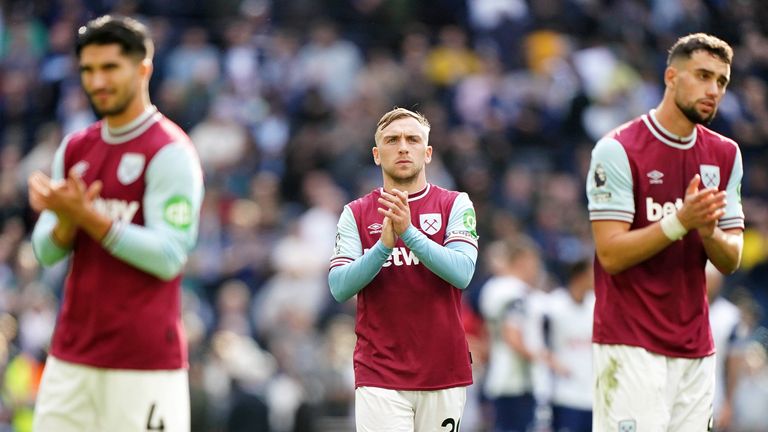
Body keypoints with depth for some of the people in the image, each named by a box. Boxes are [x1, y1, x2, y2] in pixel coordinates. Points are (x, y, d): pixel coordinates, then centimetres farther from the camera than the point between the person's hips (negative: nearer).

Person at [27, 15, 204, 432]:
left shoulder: (170, 152, -8)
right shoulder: (74, 149, 13)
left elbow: (168, 257, -16)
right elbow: (46, 252, 13)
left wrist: (88, 216, -21)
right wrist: (66, 220, -10)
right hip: (70, 357, 7)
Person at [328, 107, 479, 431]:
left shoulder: (456, 205, 5)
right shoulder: (356, 214, 6)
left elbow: (462, 272, -11)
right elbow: (339, 288, -4)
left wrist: (408, 231, -22)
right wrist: (384, 244, -19)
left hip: (444, 374, 1)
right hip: (380, 377, -1)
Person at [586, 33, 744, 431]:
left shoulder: (725, 155, 12)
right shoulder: (618, 150, -8)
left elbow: (731, 261, 10)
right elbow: (611, 254, -13)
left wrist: (709, 232, -12)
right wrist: (681, 222, -23)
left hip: (696, 348, 6)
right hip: (630, 344, -6)